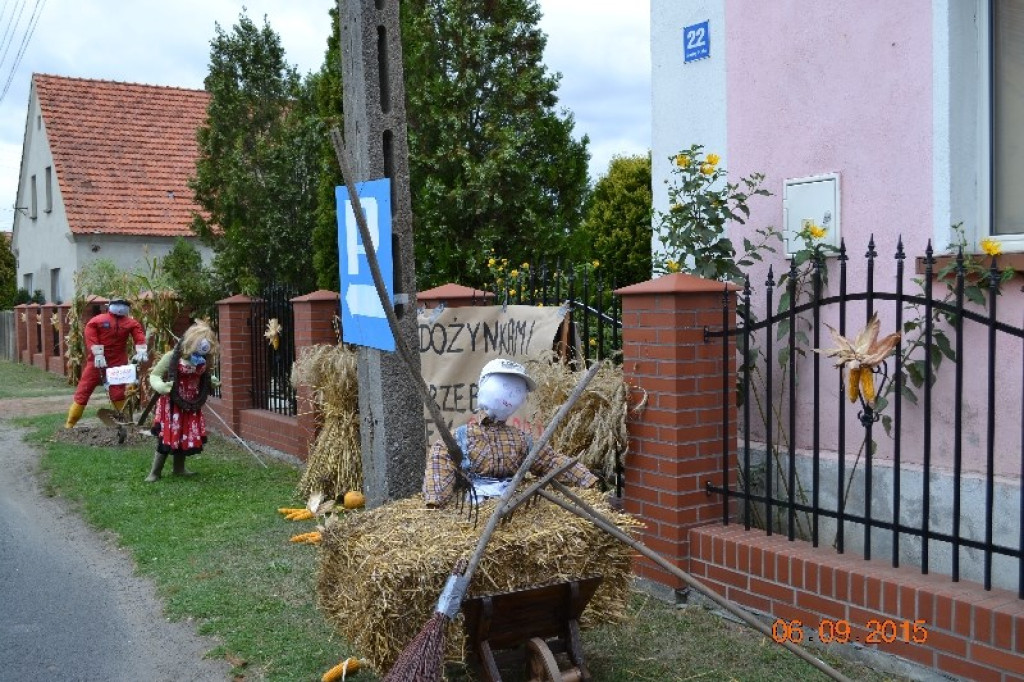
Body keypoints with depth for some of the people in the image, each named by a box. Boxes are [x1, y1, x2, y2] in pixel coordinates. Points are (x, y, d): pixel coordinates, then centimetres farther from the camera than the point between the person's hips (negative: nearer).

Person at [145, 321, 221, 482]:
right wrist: (160, 386, -32)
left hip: (192, 408, 5)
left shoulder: (203, 362, -4)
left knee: (187, 438, 11)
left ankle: (179, 468, 30)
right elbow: (154, 375, -13)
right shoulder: (171, 358, -20)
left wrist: (212, 382, 1)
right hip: (172, 406, -5)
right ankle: (154, 472, 11)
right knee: (166, 438, -3)